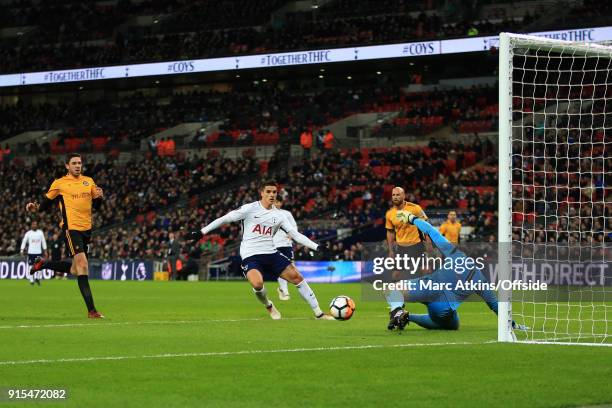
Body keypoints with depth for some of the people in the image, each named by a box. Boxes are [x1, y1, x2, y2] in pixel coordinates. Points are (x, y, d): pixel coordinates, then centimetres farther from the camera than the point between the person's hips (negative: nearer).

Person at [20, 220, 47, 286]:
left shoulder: (40, 232, 6)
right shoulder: (28, 233, 1)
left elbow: (43, 242, 10)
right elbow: (24, 242, 4)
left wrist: (45, 251, 6)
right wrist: (22, 250, -5)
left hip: (39, 252, 1)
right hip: (31, 252, -1)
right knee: (31, 266, -1)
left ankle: (37, 278, 7)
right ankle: (31, 280, 5)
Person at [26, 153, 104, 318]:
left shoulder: (89, 181, 13)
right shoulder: (59, 183, 0)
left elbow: (96, 205, 17)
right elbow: (46, 201, 7)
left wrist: (99, 197, -5)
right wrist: (36, 207, -13)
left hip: (86, 228, 6)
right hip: (71, 227, -6)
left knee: (75, 269, 14)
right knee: (82, 265, -18)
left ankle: (43, 264, 39)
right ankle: (91, 310, -19)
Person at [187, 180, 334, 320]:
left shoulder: (278, 215, 7)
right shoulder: (250, 209, -7)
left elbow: (296, 235, 6)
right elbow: (224, 219, -3)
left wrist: (317, 247, -3)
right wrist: (202, 232, -6)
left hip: (271, 253, 5)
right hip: (250, 256, -5)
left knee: (296, 276, -5)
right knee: (257, 284, -32)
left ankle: (318, 313, 5)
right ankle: (269, 306, 3)